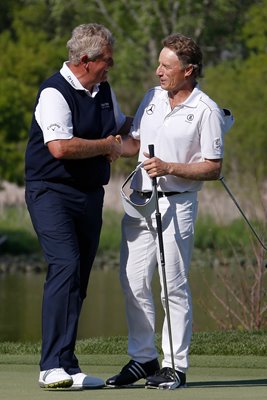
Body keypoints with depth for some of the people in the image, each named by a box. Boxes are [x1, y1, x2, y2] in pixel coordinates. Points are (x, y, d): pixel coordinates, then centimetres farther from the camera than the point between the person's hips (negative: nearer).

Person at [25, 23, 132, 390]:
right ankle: (56, 367, -26)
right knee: (66, 266, -22)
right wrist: (107, 145, -13)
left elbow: (120, 125, 34)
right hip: (52, 192, -8)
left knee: (79, 278, 6)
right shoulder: (55, 92, -14)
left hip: (90, 194, 9)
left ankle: (61, 365, 10)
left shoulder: (104, 91, 14)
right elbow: (60, 147, -26)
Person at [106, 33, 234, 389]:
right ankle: (143, 358, 16)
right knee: (133, 283, 5)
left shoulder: (207, 111, -7)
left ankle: (175, 366, 1)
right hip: (138, 200, 6)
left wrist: (169, 168, -17)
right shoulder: (152, 97, 13)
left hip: (176, 204, -6)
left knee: (174, 287, -5)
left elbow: (213, 169, -8)